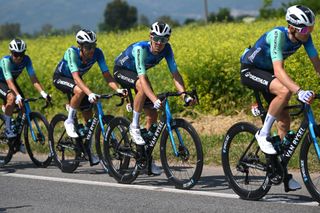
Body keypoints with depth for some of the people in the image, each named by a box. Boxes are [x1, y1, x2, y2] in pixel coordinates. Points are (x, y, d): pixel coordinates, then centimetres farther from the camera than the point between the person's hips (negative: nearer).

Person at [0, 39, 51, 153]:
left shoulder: (26, 59, -20)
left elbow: (33, 77, -26)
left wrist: (43, 93, -39)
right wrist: (18, 96, -57)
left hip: (12, 82, 6)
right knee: (12, 98, -35)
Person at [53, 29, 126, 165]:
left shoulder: (97, 53, -25)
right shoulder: (72, 52, -37)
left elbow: (106, 74, -28)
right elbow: (76, 77, -47)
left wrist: (118, 89, -46)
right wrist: (90, 93, -60)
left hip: (76, 80, 5)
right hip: (60, 78, -5)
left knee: (89, 115, -1)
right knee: (80, 91, -37)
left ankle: (88, 151, 13)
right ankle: (69, 121, -16)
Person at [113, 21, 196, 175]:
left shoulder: (166, 49, -20)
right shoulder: (140, 49, -37)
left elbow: (175, 73, -22)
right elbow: (142, 78, -45)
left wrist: (185, 95, -36)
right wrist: (155, 100, -57)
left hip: (137, 73, 6)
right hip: (121, 70, -6)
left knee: (152, 114, -4)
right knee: (142, 87, -38)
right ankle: (134, 126, -20)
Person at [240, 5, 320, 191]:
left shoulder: (305, 37, -15)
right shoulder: (278, 35, -35)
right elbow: (278, 71, -46)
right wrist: (300, 91, -58)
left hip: (266, 72, 7)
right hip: (250, 70, -7)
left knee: (284, 120, 1)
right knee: (285, 91, -34)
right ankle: (263, 134, -16)